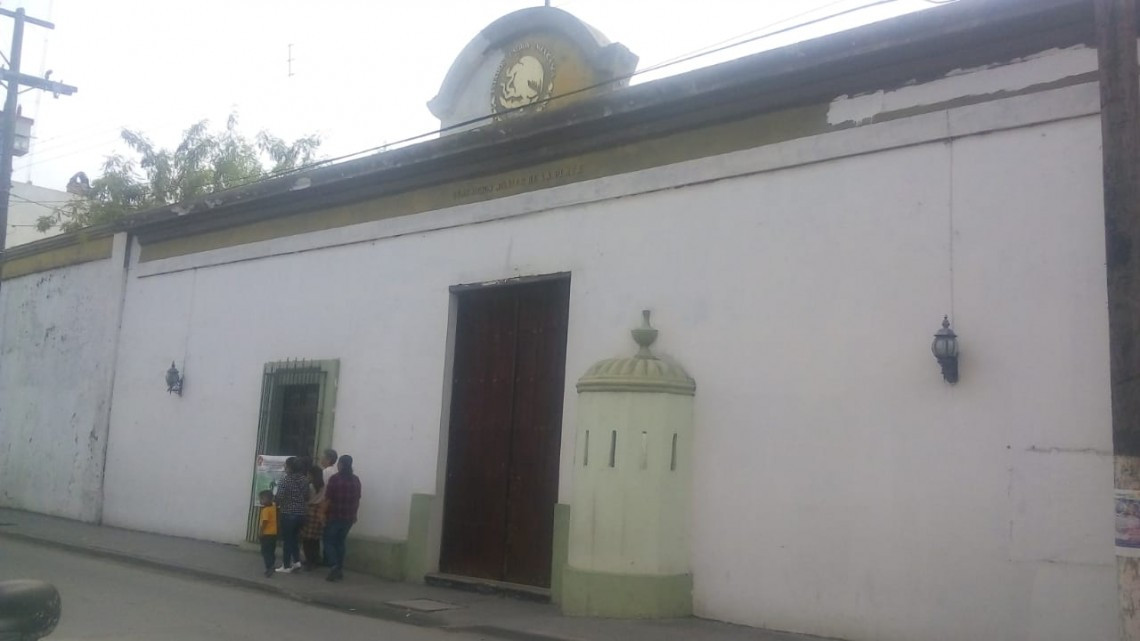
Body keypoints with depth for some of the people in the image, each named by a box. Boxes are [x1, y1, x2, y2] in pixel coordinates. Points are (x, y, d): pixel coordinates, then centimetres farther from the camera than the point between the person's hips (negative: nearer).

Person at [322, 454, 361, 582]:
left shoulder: (335, 478, -11)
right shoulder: (356, 480, 5)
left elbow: (328, 499, -12)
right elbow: (357, 499, 11)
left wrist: (324, 513, -4)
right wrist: (354, 514, 20)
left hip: (334, 516, -5)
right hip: (348, 517, 5)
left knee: (329, 542, 4)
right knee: (340, 542, 15)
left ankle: (335, 567, -12)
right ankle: (340, 569, 12)